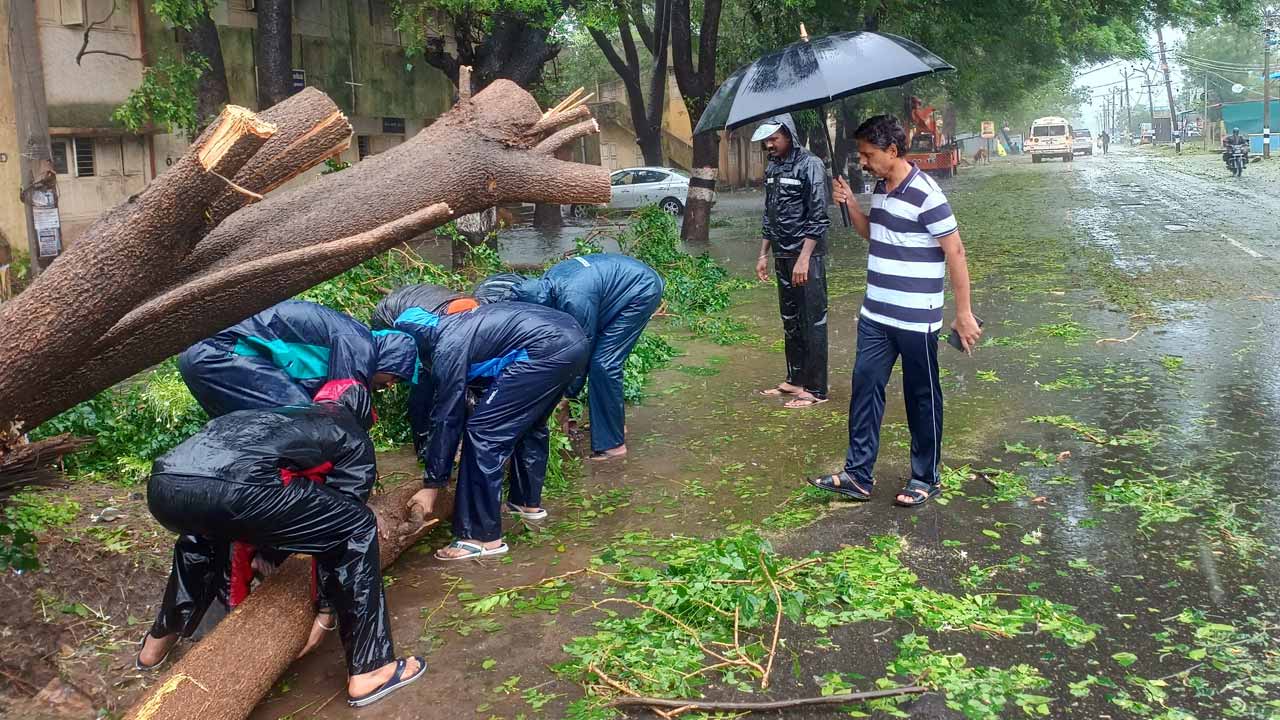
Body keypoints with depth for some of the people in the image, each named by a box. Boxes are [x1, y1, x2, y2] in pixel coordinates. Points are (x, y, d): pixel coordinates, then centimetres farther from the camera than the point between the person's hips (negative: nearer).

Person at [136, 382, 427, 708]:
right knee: (358, 528, 11)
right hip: (228, 488, -7)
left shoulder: (279, 413, 40)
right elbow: (340, 527, 21)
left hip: (163, 485, 7)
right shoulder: (354, 440, 24)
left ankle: (159, 640, 49)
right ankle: (369, 671, 13)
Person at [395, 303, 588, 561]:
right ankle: (528, 502, 43)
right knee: (529, 423, 28)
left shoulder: (448, 348, -6)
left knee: (483, 432, -4)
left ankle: (483, 537, 0)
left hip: (547, 349, -10)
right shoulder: (451, 326, 22)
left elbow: (446, 419, -2)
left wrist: (431, 485, 6)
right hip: (571, 338, 10)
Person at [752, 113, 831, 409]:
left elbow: (817, 218, -16)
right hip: (782, 256, 8)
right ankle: (795, 380, 25)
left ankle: (815, 389, 2)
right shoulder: (772, 168, 12)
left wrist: (803, 259, -20)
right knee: (790, 321, 14)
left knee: (813, 323, -3)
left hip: (806, 255, -8)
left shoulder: (810, 165, -11)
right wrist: (764, 254, 15)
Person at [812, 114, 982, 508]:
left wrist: (963, 312, -16)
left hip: (916, 320, -8)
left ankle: (925, 479, 20)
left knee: (922, 398, 6)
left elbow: (955, 252, -16)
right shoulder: (880, 188, 7)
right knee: (865, 387, 8)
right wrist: (850, 204, 5)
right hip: (876, 315, 8)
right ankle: (858, 475, 15)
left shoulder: (924, 193, -18)